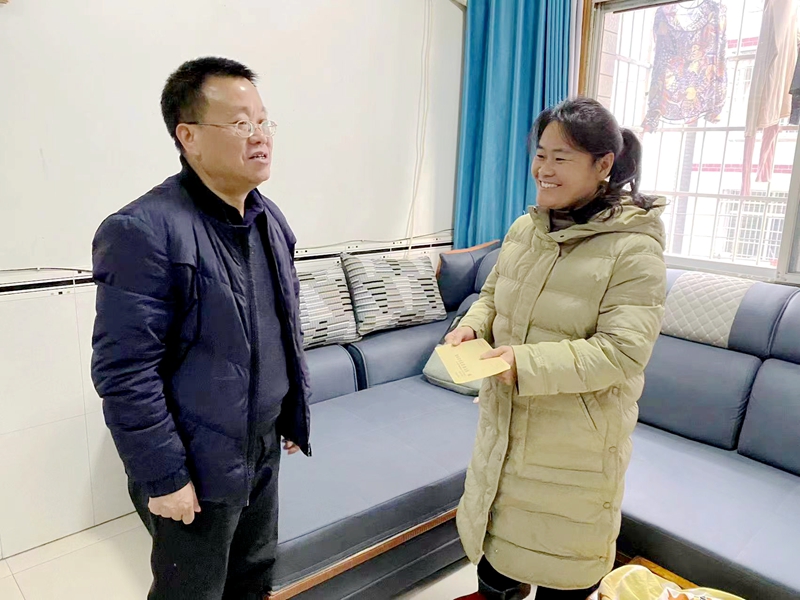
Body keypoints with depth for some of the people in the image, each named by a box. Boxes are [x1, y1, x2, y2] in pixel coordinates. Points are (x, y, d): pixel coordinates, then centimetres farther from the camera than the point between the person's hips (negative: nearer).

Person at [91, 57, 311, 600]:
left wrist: (296, 415, 13)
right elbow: (124, 373, -20)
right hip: (198, 465, -6)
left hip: (264, 448, 7)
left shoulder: (270, 218, 3)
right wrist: (164, 477, -16)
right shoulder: (144, 231, -22)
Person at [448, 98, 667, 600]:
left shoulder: (634, 248, -18)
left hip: (577, 437, -6)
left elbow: (621, 352, -24)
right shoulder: (525, 228, 1)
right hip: (506, 420, 6)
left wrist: (527, 363, -30)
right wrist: (472, 326, -7)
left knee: (564, 543, 16)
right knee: (496, 523, 24)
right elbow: (494, 295, 14)